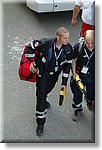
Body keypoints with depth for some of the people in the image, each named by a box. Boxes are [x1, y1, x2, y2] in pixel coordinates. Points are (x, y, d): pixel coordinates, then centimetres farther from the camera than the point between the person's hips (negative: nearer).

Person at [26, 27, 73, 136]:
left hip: (55, 74, 4)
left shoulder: (68, 48, -17)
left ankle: (43, 100, 63)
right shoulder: (45, 43, -30)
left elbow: (67, 65, -7)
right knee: (40, 96, -4)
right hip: (42, 73, -4)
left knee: (48, 89, 26)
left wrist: (64, 82, -6)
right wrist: (31, 62, -10)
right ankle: (40, 124, 6)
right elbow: (31, 47, -14)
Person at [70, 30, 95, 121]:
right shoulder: (78, 47, -22)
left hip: (92, 76, 0)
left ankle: (90, 103, 57)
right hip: (79, 75, 0)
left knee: (91, 94, 20)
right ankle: (78, 109, 44)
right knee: (77, 94, 16)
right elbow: (73, 59, -4)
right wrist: (74, 72, -10)